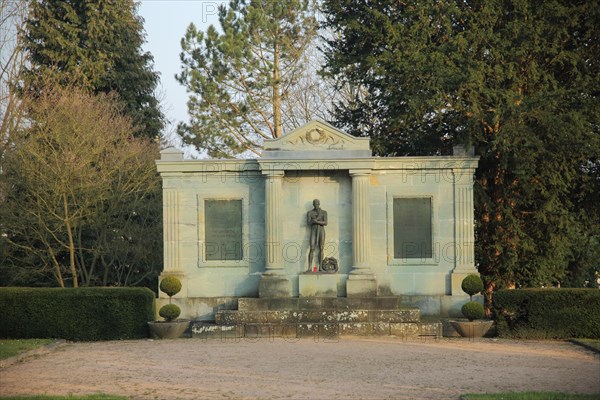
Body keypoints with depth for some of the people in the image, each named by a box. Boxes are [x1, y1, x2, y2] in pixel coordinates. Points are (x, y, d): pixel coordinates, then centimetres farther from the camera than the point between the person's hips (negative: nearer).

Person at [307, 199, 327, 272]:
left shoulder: (324, 212, 4)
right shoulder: (309, 213, 3)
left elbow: (325, 223, -8)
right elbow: (309, 223, -7)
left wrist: (316, 221, -20)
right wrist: (318, 218, -20)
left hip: (321, 231, 1)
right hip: (313, 232, -1)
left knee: (321, 249, -2)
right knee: (312, 249, -12)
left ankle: (320, 267, 3)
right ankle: (310, 267, -14)